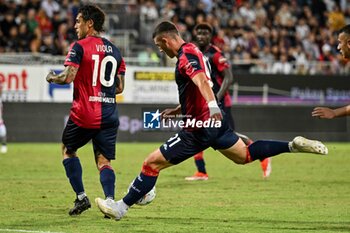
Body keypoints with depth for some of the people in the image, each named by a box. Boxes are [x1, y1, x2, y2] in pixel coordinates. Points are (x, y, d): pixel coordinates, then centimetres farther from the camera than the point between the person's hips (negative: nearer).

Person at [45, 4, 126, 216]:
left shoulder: (79, 47, -7)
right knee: (104, 161, 4)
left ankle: (81, 197, 9)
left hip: (84, 113, -4)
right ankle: (110, 200, -18)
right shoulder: (114, 50, 12)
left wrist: (52, 78, 3)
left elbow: (68, 77, -17)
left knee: (68, 150, 18)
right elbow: (120, 87, 15)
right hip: (109, 115, 4)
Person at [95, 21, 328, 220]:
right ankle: (294, 145, 15)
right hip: (215, 122, 10)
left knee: (152, 163, -5)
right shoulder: (193, 51, 14)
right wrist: (177, 110, 32)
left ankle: (122, 207, -2)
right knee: (245, 155, 25)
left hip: (199, 128, -10)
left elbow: (202, 81, -36)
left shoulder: (186, 56, -16)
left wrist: (213, 106, -52)